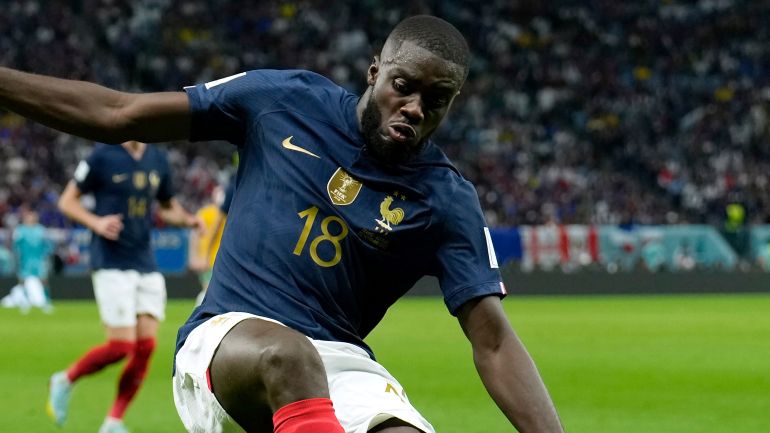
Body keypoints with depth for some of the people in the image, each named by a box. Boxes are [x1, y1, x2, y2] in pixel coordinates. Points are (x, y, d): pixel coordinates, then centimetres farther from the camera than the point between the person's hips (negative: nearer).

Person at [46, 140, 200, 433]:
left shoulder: (157, 161, 10)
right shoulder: (102, 157, -6)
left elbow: (168, 207, 23)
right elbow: (67, 201, -1)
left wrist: (187, 219, 1)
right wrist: (96, 222, -18)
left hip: (146, 264, 6)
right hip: (111, 264, -6)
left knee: (146, 346, -2)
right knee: (121, 346, -11)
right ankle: (65, 381, 15)